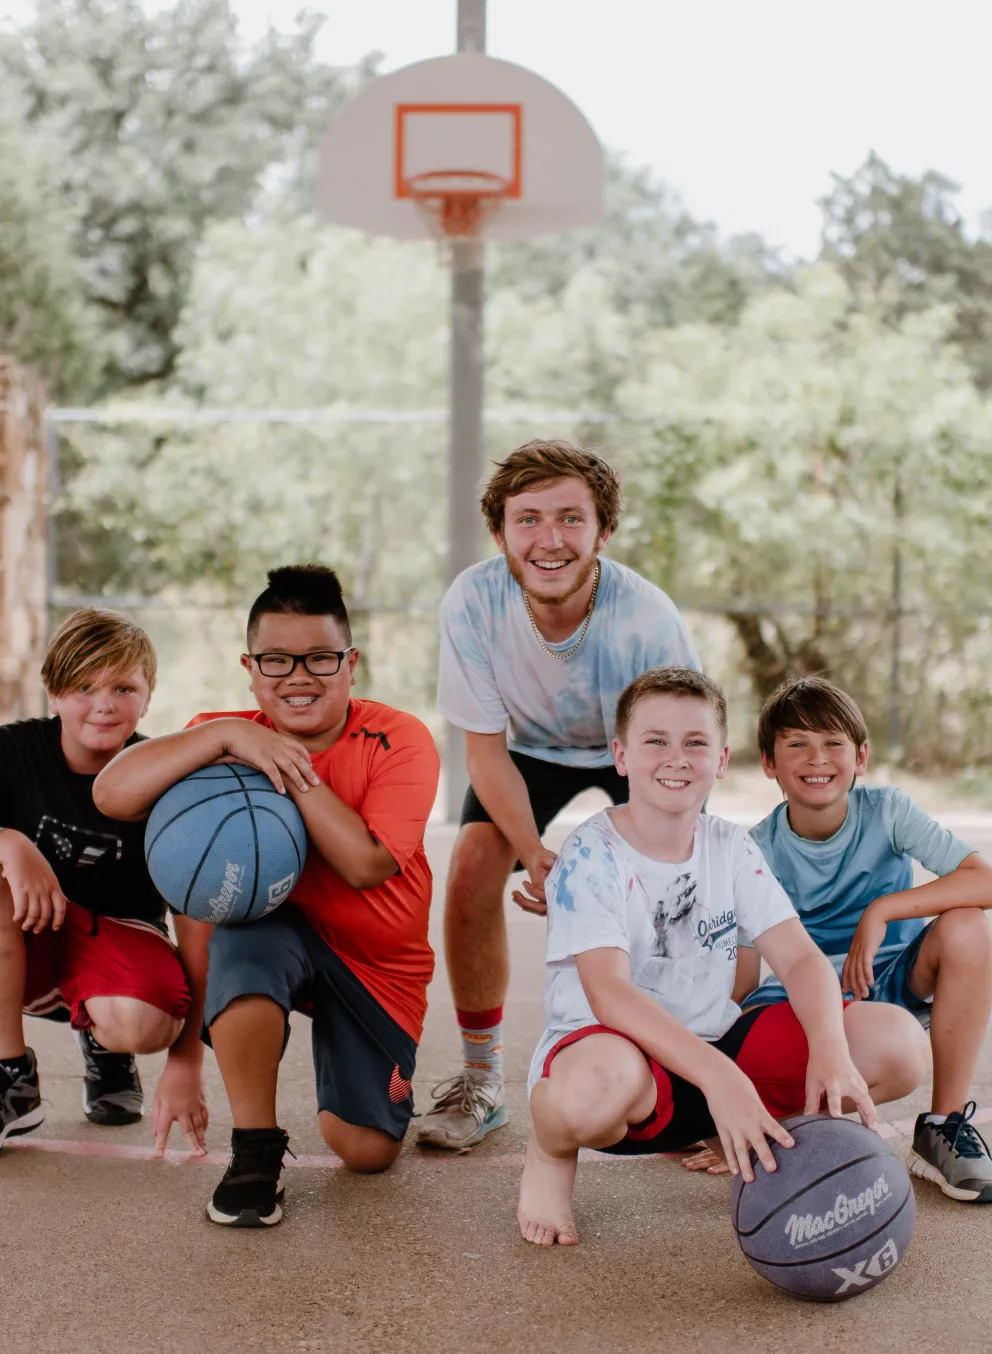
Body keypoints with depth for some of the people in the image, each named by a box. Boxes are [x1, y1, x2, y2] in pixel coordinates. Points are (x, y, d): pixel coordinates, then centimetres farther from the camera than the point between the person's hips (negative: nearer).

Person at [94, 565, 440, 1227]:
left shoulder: (400, 741, -13)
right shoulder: (225, 736, -5)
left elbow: (366, 863, -26)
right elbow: (113, 794, -22)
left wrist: (293, 769, -24)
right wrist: (227, 735, -29)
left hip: (377, 965, 0)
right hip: (275, 933, 0)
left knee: (368, 1152, -5)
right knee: (244, 935, -37)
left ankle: (346, 1094, 35)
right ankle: (255, 1152, -20)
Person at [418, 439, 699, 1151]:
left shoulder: (647, 619, -36)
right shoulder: (473, 603, -31)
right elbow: (486, 745, -20)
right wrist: (535, 854, -34)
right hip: (532, 747, 2)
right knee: (472, 871, -17)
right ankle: (482, 1078, 1)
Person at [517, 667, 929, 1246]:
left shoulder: (731, 848, 4)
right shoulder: (591, 857, -13)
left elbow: (802, 959, -3)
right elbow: (609, 994, -25)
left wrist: (830, 1051, -25)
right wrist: (718, 1076, -39)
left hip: (716, 1048, 6)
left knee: (901, 1044, -13)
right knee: (597, 1085, -44)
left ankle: (744, 1146, 12)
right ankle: (551, 1152, -4)